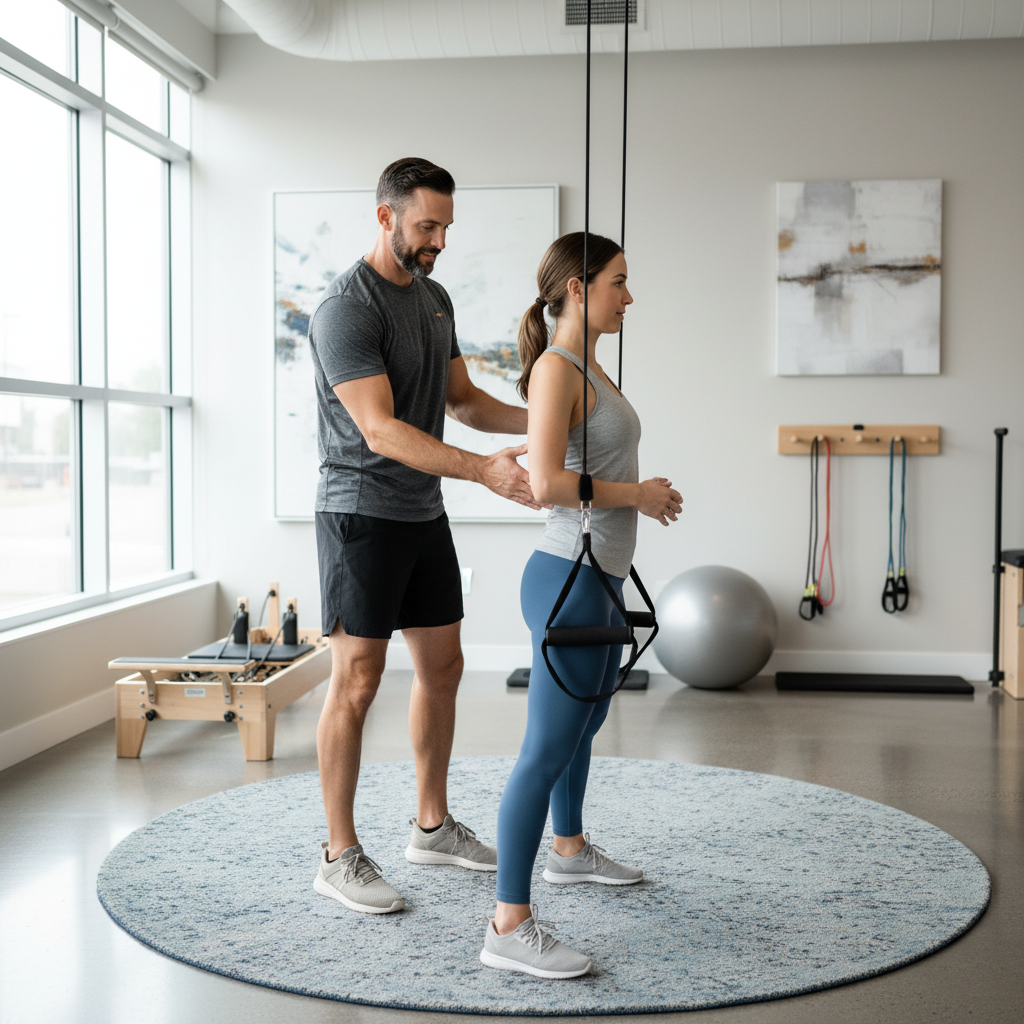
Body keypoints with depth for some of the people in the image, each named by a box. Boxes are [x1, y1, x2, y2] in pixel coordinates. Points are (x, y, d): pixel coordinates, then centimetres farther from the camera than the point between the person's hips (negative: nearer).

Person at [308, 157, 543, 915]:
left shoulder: (435, 298, 11)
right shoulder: (346, 309, -18)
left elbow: (463, 401, 16)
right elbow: (380, 430, -26)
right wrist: (484, 472, -34)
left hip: (424, 513, 9)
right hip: (362, 516, -9)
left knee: (443, 667, 13)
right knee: (357, 683, -5)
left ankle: (433, 826, 28)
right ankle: (341, 855, 7)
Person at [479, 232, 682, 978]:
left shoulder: (590, 368, 13)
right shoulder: (556, 367, -15)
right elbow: (547, 483, -25)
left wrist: (645, 494, 9)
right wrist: (636, 494, -14)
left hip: (602, 579, 10)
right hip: (569, 579, -10)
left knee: (586, 724, 26)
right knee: (548, 751, -8)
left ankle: (570, 849, 47)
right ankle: (510, 927, -2)